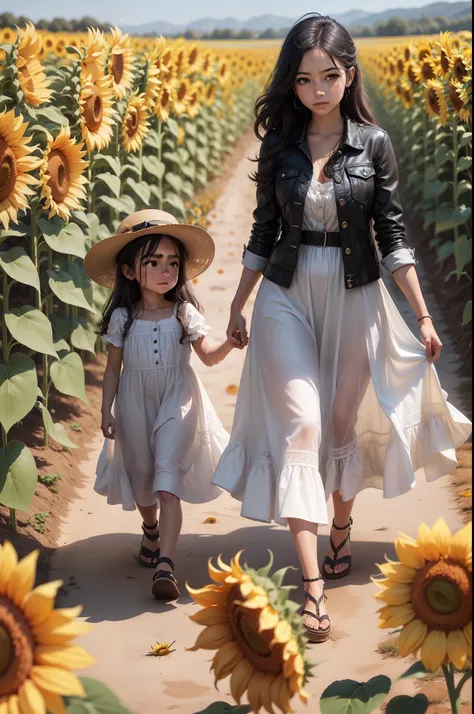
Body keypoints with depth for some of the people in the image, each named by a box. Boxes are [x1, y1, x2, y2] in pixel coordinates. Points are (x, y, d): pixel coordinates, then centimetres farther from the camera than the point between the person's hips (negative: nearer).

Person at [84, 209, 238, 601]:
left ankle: (165, 565, -19)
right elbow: (113, 367, 2)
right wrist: (106, 409, 0)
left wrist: (229, 344, -23)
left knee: (168, 483, -13)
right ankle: (152, 529, 47)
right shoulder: (122, 318, -4)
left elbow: (208, 356, -3)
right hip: (135, 406, 2)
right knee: (141, 478, 16)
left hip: (177, 404, -2)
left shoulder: (185, 313, -5)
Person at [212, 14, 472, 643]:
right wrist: (238, 306, 12)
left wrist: (423, 316, -3)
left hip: (355, 297, 0)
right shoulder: (278, 144, 0)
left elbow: (392, 234, -1)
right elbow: (264, 231, 8)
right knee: (299, 425, -11)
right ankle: (312, 586, -13)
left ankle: (342, 530, 39)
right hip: (287, 296, 0)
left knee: (344, 422, 11)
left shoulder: (373, 144, -4)